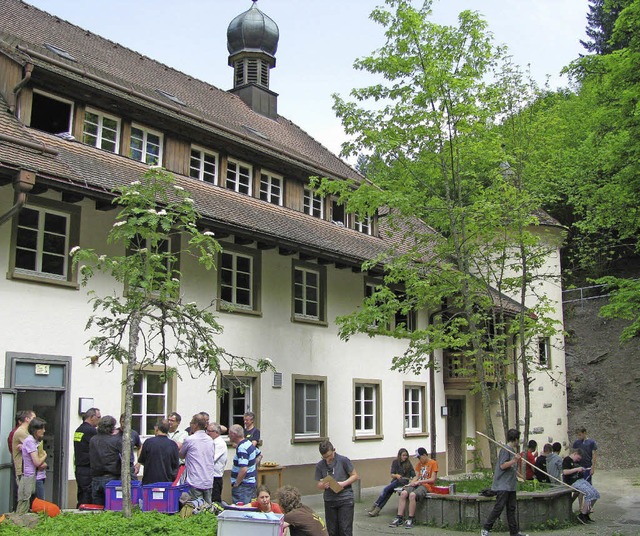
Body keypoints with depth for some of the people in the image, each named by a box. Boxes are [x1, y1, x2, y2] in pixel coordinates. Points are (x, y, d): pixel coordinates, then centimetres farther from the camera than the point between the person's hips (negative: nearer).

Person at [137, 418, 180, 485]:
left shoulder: (149, 442, -7)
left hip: (149, 481, -2)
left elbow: (141, 461, 2)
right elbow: (176, 466, 4)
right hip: (167, 481, 2)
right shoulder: (173, 444, -3)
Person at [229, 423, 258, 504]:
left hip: (243, 485, -10)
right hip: (251, 482, 10)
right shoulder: (249, 443, 9)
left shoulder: (241, 448, -21)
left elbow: (243, 470, -29)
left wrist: (236, 484, -20)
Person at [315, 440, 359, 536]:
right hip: (329, 500, 3)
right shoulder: (319, 465, 3)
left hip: (345, 499, -3)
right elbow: (318, 485, 9)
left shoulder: (343, 460, -6)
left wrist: (343, 483, -16)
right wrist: (323, 485, -14)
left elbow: (355, 476, -1)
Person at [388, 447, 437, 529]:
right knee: (403, 493, -23)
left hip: (427, 486, -7)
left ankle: (410, 519, -24)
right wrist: (410, 484, -2)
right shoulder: (419, 464, 21)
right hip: (417, 484, 7)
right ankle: (399, 518, -24)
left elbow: (433, 479, -9)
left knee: (412, 495, -35)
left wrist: (419, 481, -13)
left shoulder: (433, 463, -2)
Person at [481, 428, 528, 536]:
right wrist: (514, 461, -27)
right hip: (502, 485, -9)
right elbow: (502, 466, -20)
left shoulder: (513, 450, 17)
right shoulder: (505, 449, -13)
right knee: (499, 507, -8)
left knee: (511, 508, 10)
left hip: (510, 485, 9)